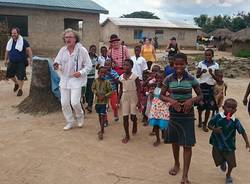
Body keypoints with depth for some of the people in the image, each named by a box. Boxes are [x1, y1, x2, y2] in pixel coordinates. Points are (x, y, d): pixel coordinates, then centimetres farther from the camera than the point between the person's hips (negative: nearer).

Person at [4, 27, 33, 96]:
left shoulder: (23, 41, -9)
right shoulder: (10, 42, 7)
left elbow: (29, 50, -10)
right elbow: (7, 51, 18)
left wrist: (30, 59, -18)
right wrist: (5, 59, 19)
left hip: (21, 62, -5)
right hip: (12, 62, 5)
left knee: (20, 76, -4)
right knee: (9, 75, 9)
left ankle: (20, 89, 13)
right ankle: (16, 83, 38)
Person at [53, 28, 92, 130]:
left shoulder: (82, 50, -9)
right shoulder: (62, 50, 3)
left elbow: (89, 66, -6)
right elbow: (57, 61, 8)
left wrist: (81, 72, -21)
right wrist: (56, 65, -16)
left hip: (76, 80, -4)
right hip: (64, 79, 5)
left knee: (74, 102, -13)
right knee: (64, 103, 5)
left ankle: (80, 116, 20)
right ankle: (70, 122, 25)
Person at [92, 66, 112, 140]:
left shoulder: (107, 82, -10)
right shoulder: (95, 80, -1)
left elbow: (110, 91, -7)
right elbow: (93, 88, 6)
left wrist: (104, 96, -19)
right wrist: (97, 93, -11)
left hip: (104, 101, -4)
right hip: (97, 100, 4)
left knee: (102, 116, -7)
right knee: (99, 115, 15)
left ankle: (101, 132, -4)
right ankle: (102, 129, 30)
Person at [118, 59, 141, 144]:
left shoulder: (135, 77, -11)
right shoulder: (121, 77, 1)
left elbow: (139, 90, -10)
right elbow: (121, 90, 9)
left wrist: (139, 101, -15)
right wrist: (118, 100, 7)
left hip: (133, 97, -3)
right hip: (124, 97, 4)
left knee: (133, 116, -1)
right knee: (125, 117, 2)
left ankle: (135, 125, 36)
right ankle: (127, 135, 14)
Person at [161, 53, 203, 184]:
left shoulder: (191, 79, -7)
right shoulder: (169, 79, -4)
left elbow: (200, 96, 1)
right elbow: (161, 95, 2)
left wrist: (191, 100, -19)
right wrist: (170, 100, -18)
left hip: (187, 115, -2)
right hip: (174, 113, 2)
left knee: (187, 144, -1)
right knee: (175, 141, 17)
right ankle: (176, 164, 41)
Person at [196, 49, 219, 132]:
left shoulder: (216, 65, -2)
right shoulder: (201, 63, -1)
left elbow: (216, 78, -4)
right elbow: (197, 76, -2)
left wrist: (211, 73, -23)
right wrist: (202, 72, -22)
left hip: (210, 87, 0)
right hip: (201, 86, 1)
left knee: (208, 106, 2)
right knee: (200, 105, 9)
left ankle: (205, 124, 16)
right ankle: (200, 120, 35)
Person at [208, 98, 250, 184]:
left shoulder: (235, 121, -11)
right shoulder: (217, 117, -12)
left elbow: (242, 132, -5)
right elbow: (209, 125, -3)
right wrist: (214, 129, -23)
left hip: (229, 145, 0)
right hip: (217, 144, 0)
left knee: (231, 163, 4)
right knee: (218, 160, 8)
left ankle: (228, 175, 38)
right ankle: (223, 162, 49)